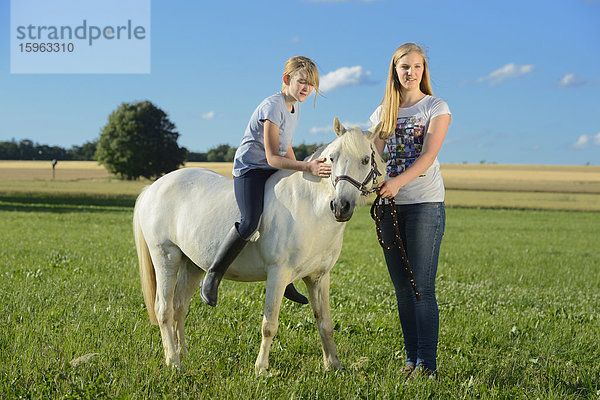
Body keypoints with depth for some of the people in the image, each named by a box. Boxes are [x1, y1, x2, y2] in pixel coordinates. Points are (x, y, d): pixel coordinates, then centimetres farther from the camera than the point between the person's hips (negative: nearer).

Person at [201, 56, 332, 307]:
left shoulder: (295, 108, 9)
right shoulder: (273, 107, -19)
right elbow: (273, 157, -23)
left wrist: (300, 175, 11)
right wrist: (307, 167, -33)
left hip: (274, 172, 10)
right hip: (250, 169, -9)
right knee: (250, 222, -30)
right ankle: (212, 277, -16)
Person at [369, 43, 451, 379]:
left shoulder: (436, 107, 1)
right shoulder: (383, 112, 15)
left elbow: (428, 154, -13)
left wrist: (398, 181, -28)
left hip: (425, 203, -5)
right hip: (390, 204, 5)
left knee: (422, 287, -9)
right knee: (402, 288, 7)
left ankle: (427, 363, -5)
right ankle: (411, 359, 15)